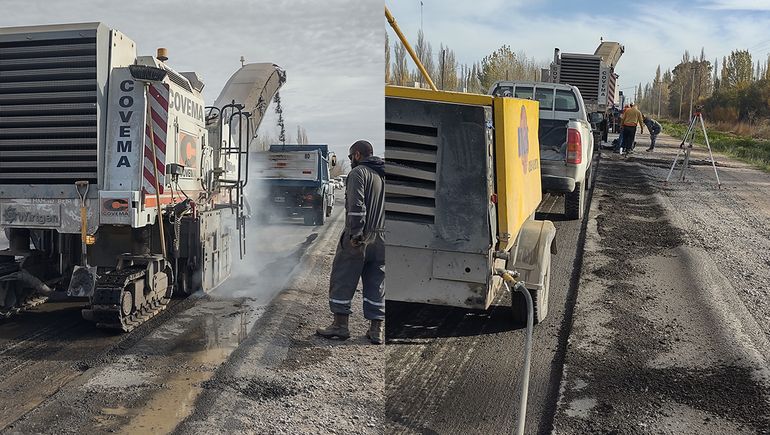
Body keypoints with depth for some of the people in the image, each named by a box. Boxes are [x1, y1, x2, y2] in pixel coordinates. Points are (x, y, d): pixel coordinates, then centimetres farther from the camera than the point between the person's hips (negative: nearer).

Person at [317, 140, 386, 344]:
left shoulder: (358, 172, -7)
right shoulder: (384, 174, 16)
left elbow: (356, 206, -19)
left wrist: (355, 234, -19)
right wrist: (382, 231, 17)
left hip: (360, 238, -7)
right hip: (381, 239, 7)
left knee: (342, 281, 4)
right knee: (376, 284, 10)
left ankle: (340, 324, 9)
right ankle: (377, 329, 12)